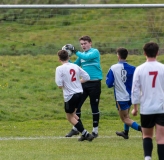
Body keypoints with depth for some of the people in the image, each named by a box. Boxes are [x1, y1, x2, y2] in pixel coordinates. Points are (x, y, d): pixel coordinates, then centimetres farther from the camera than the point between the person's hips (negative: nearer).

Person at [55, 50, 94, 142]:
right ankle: (84, 134, 17)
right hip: (79, 93, 6)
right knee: (72, 114, 25)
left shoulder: (60, 69, -12)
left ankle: (86, 134, -1)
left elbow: (59, 85, -18)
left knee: (70, 117, 10)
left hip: (70, 95, -6)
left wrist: (62, 85, 6)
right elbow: (87, 77, 5)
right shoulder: (75, 66, 4)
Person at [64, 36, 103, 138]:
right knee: (77, 105, 3)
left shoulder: (95, 52, -5)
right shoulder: (82, 54, 13)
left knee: (94, 107, 1)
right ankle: (75, 129, 14)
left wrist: (75, 51, -21)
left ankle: (95, 130, 10)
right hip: (84, 83, 6)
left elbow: (86, 57, -23)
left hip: (94, 83, -6)